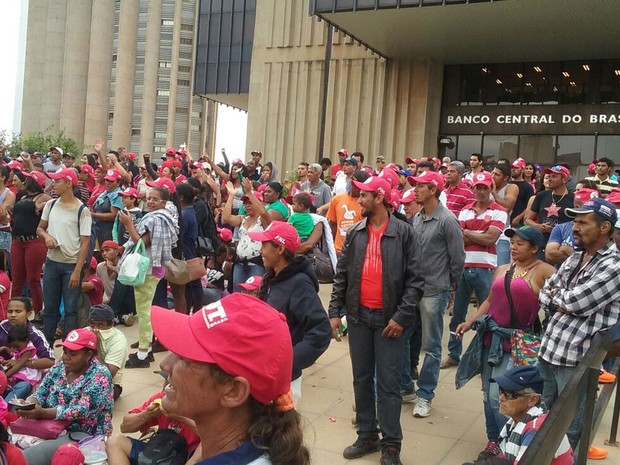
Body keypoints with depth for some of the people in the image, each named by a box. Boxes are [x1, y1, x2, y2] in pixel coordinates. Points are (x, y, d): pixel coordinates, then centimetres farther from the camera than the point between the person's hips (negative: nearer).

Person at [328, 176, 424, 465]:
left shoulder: (404, 232, -5)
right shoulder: (354, 233, 6)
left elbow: (415, 279, -7)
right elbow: (341, 275, 9)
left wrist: (401, 316, -13)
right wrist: (335, 311, 2)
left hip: (389, 318, -4)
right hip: (359, 316, 4)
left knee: (388, 383, 1)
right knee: (362, 379, 12)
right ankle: (367, 436, 26)